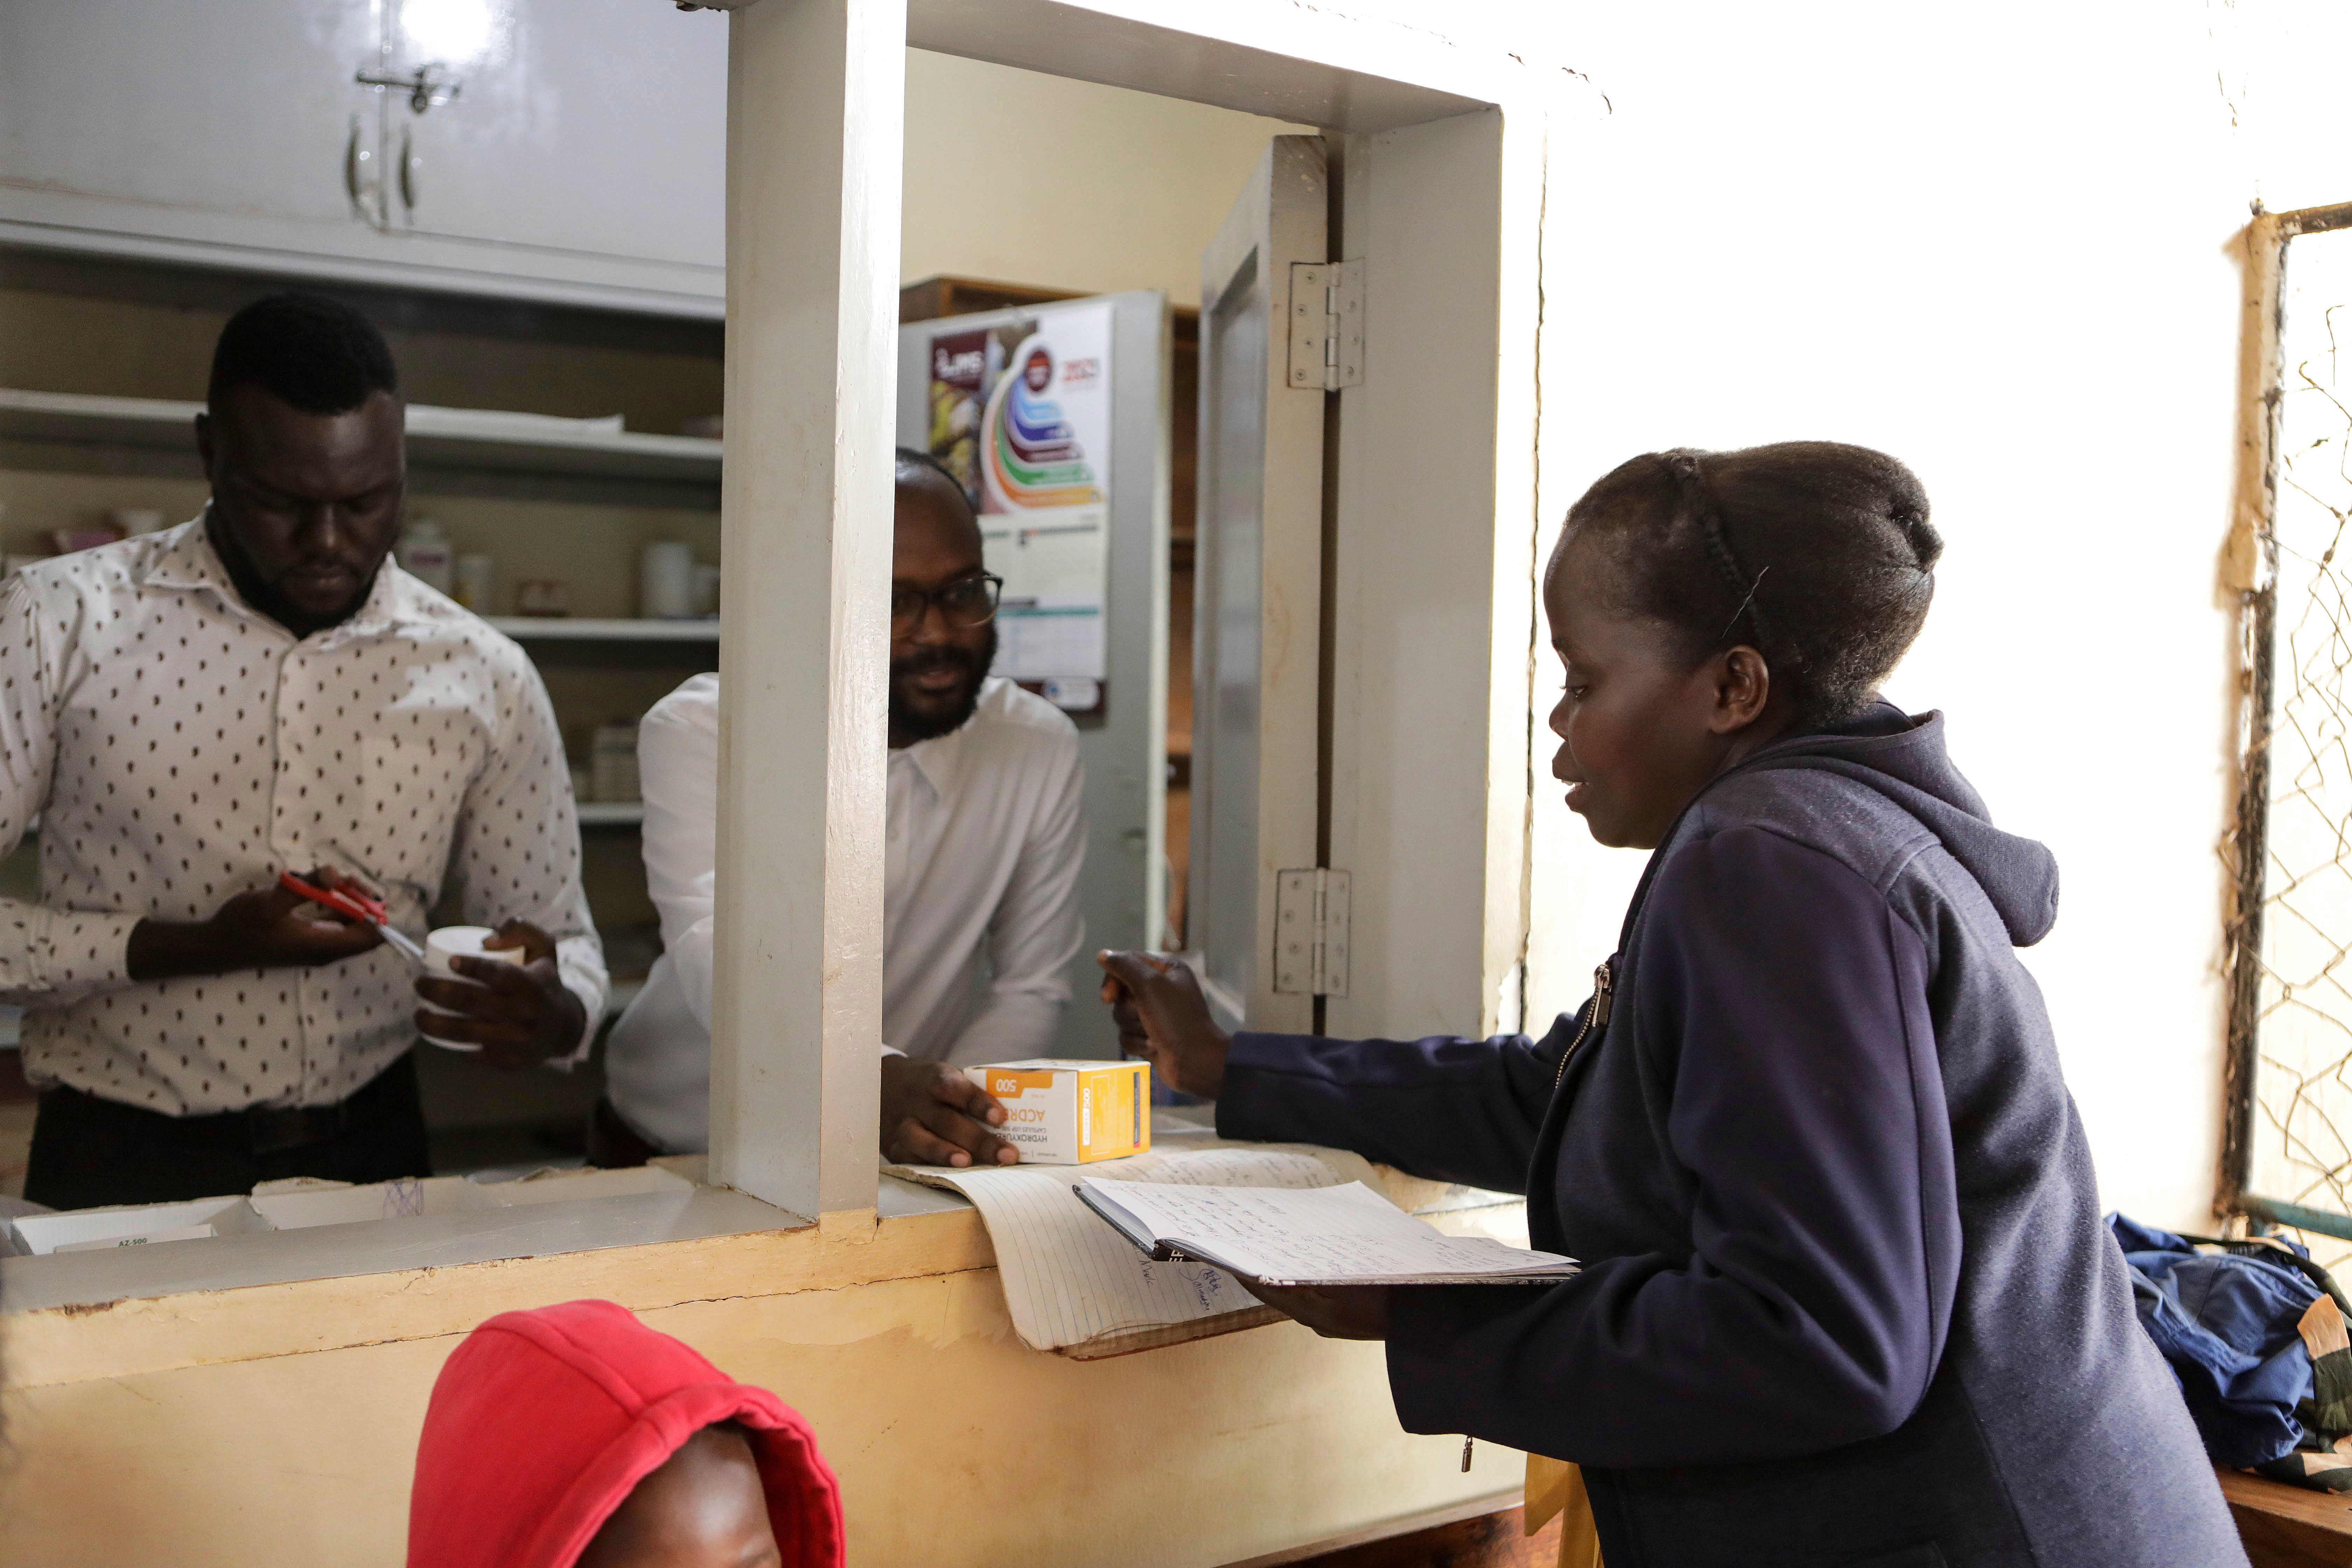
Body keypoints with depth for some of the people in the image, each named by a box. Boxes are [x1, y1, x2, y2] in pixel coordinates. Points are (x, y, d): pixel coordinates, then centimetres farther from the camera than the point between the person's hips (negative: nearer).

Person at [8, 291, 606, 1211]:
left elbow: (560, 936, 10)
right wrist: (194, 947, -16)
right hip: (120, 1168, -2)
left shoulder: (483, 678, 3)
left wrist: (553, 1018, -12)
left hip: (368, 1162, 2)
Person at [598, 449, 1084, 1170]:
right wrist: (871, 1081, -45)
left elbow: (1030, 987, 1)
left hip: (912, 1159, 0)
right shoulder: (697, 731, -13)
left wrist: (949, 1119, -17)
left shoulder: (1040, 749, -5)